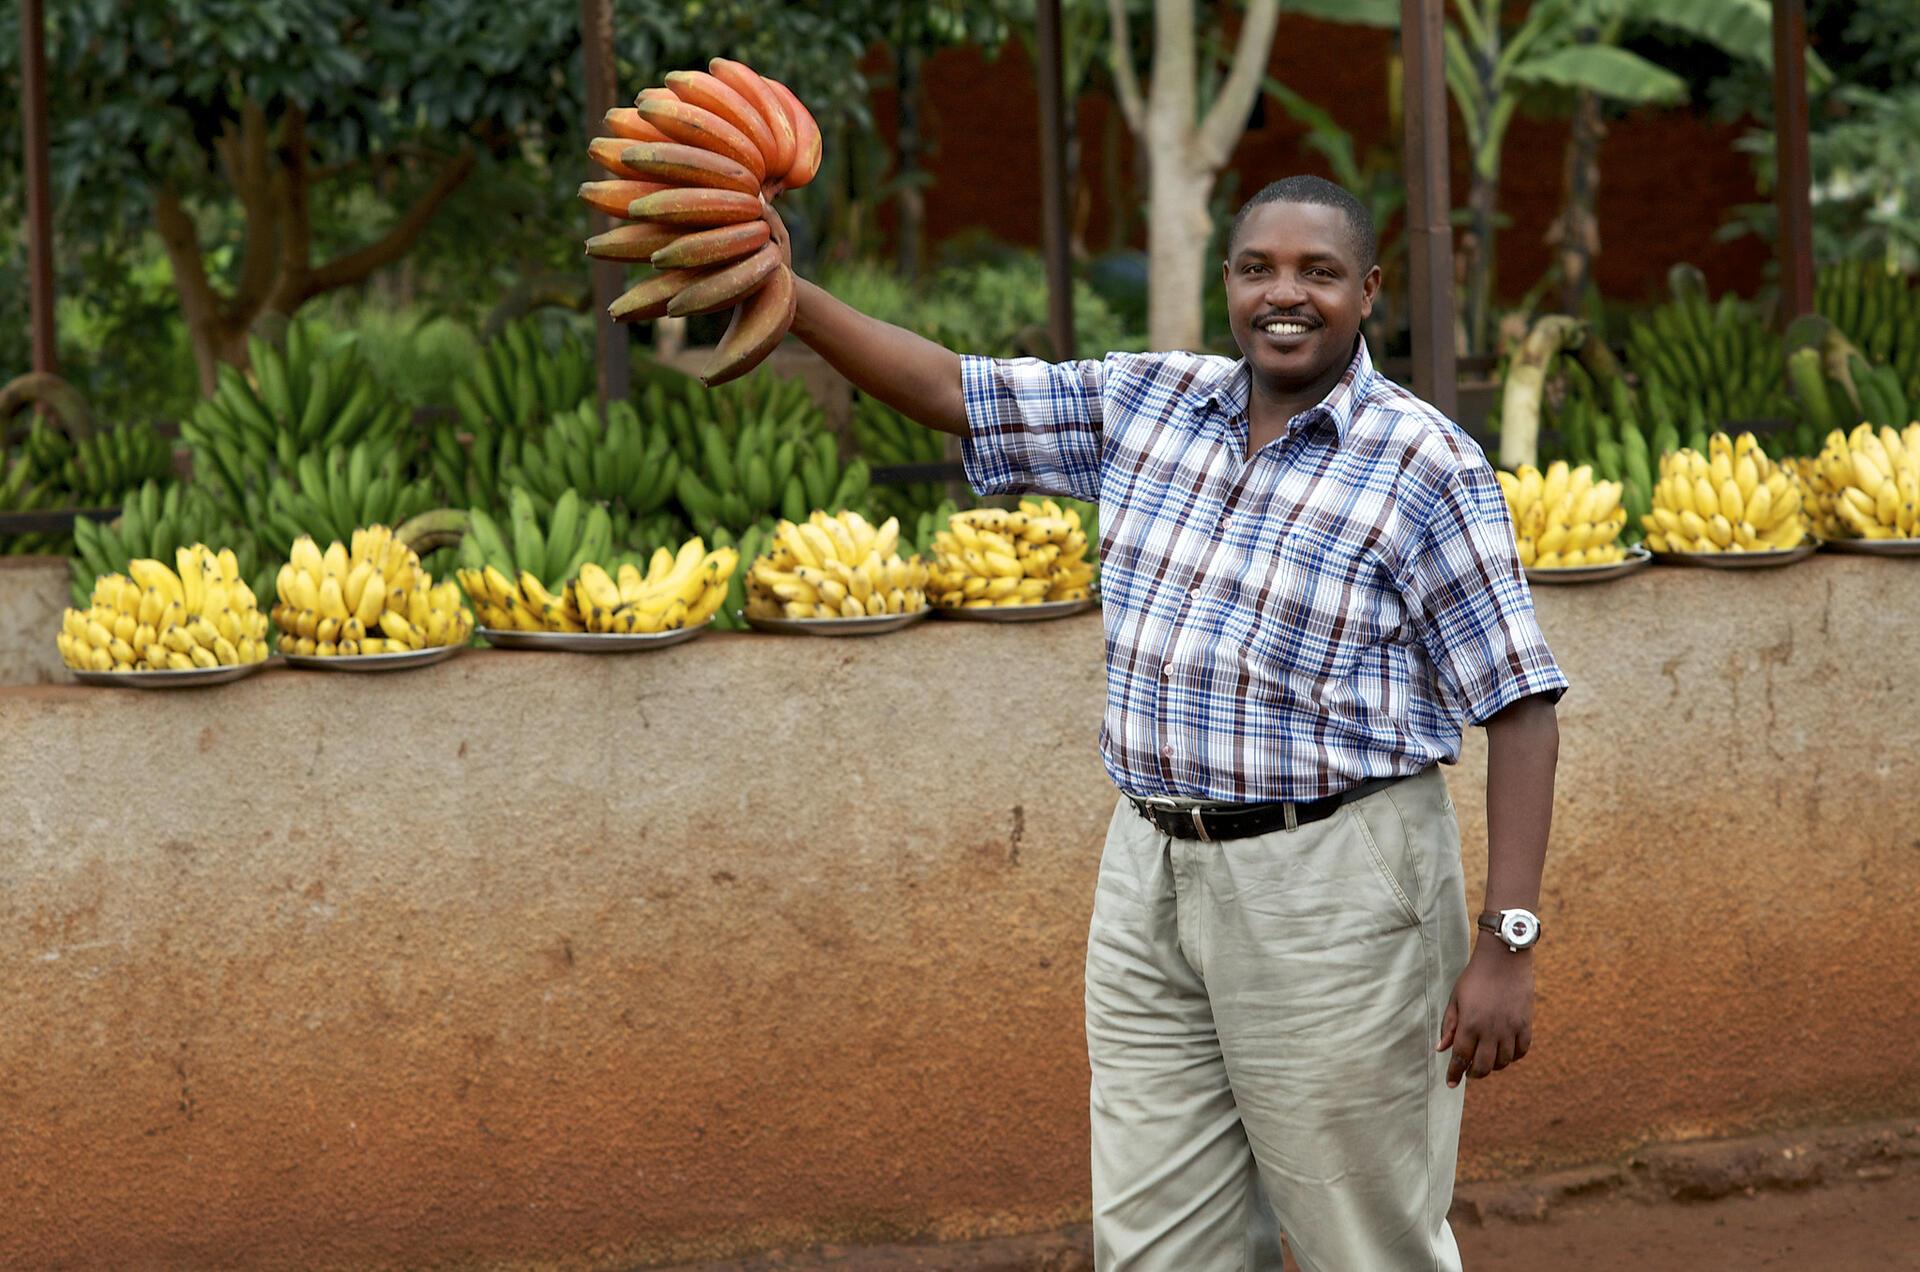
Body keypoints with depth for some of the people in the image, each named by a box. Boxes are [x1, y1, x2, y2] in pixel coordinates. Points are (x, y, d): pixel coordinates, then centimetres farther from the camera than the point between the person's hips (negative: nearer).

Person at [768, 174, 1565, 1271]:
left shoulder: (1427, 466, -10)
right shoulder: (1148, 401, 7)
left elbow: (1521, 706, -12)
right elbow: (951, 391, 11)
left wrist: (1508, 945, -17)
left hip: (1332, 889, -6)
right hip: (1153, 879, 6)